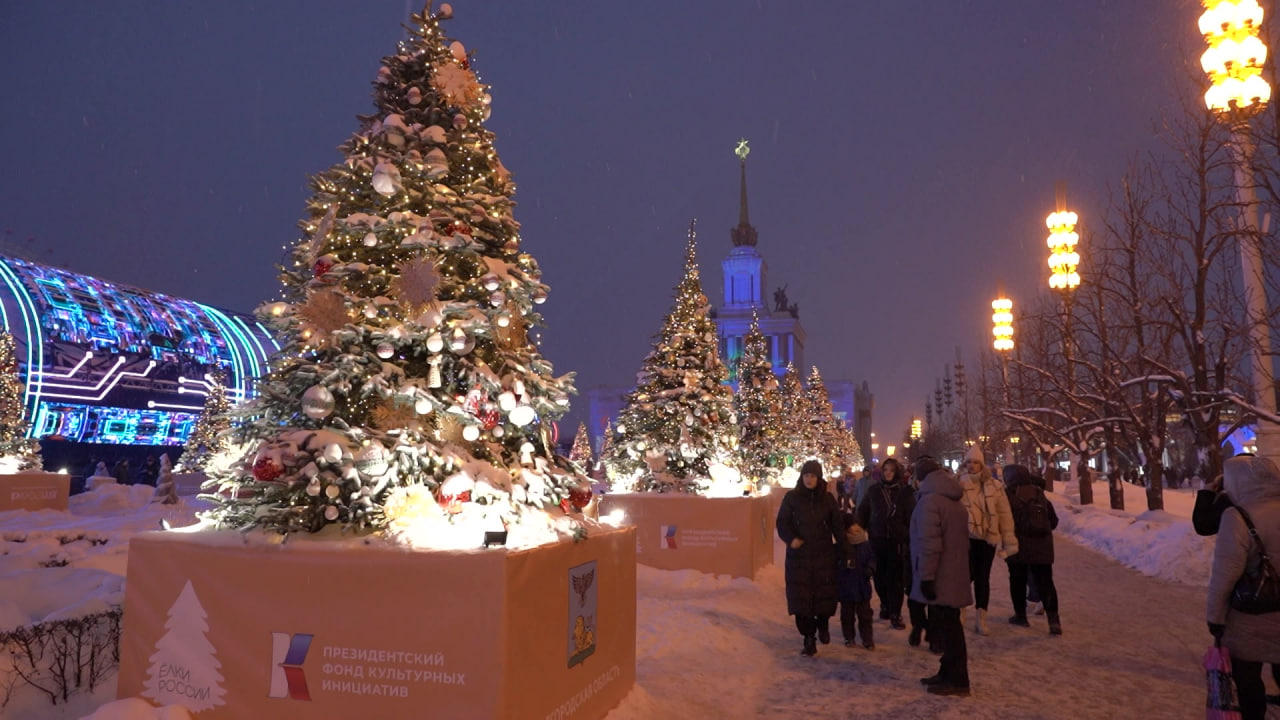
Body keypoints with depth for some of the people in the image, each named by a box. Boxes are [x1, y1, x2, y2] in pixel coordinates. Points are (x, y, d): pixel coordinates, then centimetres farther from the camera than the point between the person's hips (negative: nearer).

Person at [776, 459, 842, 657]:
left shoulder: (827, 499, 5)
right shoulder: (791, 498, 0)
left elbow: (837, 524, 7)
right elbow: (782, 522, -1)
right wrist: (790, 538, -18)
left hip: (824, 555, 1)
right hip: (799, 556, -1)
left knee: (825, 594, 3)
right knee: (801, 598, -3)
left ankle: (823, 622, 34)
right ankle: (809, 639, 8)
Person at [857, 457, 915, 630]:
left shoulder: (905, 491, 0)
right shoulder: (873, 490, 6)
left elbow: (911, 516, 0)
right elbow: (862, 512, 12)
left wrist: (911, 536, -7)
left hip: (897, 540, -2)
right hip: (877, 539, 2)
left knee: (895, 578, -2)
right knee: (880, 576, 7)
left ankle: (895, 614, 4)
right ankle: (885, 605, 26)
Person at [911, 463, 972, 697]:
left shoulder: (930, 500, -15)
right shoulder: (955, 501, 15)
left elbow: (929, 543, -22)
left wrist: (926, 576, -20)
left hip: (939, 578, -9)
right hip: (953, 575, 9)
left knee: (947, 628, -2)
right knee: (947, 627, 16)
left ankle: (957, 680, 4)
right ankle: (948, 673, 24)